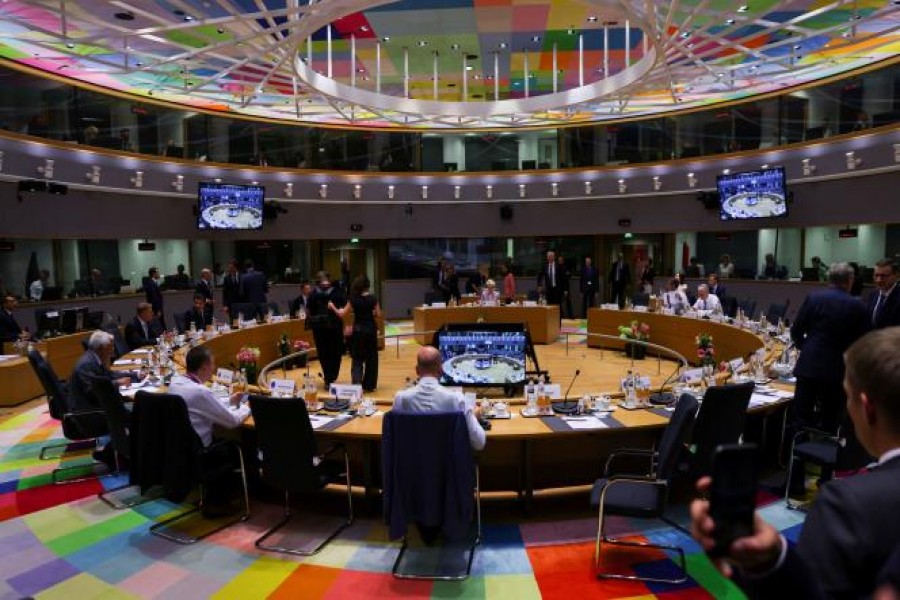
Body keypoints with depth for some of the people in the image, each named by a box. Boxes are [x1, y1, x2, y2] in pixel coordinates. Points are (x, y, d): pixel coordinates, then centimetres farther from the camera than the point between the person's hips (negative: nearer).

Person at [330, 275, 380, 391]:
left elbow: (341, 314, -2)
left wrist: (333, 307, 14)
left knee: (357, 358, 7)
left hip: (358, 330, 0)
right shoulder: (372, 298, -7)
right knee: (371, 358, 11)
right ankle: (369, 385, 16)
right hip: (370, 330, 0)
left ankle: (357, 384, -6)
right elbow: (378, 314, -3)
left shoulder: (353, 299, -5)